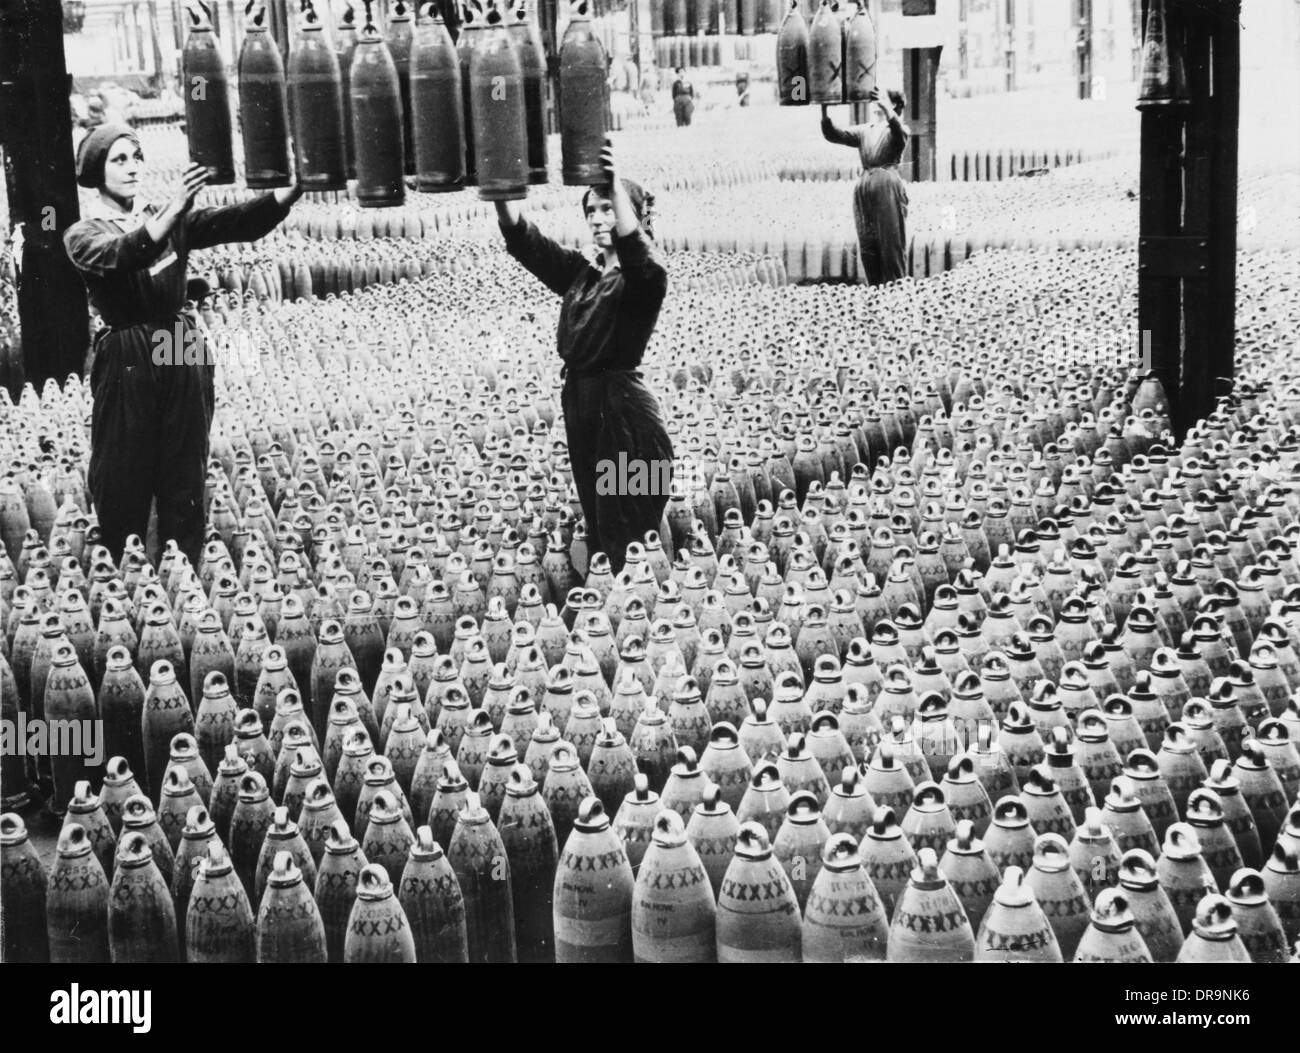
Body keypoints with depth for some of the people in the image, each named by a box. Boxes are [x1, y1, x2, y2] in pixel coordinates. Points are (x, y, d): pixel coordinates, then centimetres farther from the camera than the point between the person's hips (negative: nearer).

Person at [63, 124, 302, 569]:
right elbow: (119, 255, -23)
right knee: (122, 484, 1)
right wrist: (172, 212, -40)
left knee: (185, 481, 6)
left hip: (184, 353, 3)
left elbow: (238, 223, -5)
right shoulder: (83, 234, 1)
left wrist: (290, 191, -24)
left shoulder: (173, 220, 11)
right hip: (126, 361, -3)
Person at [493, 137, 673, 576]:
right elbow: (522, 237, 4)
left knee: (630, 546, -6)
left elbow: (635, 250, -31)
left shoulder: (643, 278, -7)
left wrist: (616, 182, -34)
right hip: (581, 407, 8)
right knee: (598, 537, 15)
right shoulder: (578, 272, 12)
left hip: (626, 413, -8)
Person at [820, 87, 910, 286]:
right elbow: (833, 134, 6)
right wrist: (824, 111, -10)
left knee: (892, 244, -4)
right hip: (864, 189, 5)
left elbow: (897, 128, -22)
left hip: (889, 188, -5)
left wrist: (884, 106, -38)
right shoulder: (864, 131, 16)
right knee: (867, 246, 5)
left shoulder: (898, 130, 3)